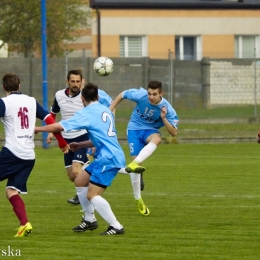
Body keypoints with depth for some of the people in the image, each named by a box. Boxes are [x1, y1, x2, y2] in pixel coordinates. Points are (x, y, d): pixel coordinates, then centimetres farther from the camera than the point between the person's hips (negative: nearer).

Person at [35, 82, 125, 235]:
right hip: (108, 156, 9)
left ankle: (116, 227, -11)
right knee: (80, 181, 18)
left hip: (108, 158, -9)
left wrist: (38, 129, 3)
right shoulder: (105, 111, 15)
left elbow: (60, 126, -11)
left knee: (92, 195, -10)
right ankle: (90, 220, 24)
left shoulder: (86, 113, -9)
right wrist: (81, 145, 30)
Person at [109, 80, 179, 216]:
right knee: (136, 159, -9)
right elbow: (122, 95, -1)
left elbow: (174, 132, -19)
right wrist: (110, 110, 0)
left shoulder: (167, 109, -20)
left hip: (150, 130, 0)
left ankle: (134, 164, -54)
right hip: (134, 128, 0)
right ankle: (138, 200, 7)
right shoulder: (140, 95, -20)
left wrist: (164, 118, -33)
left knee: (156, 138, -38)